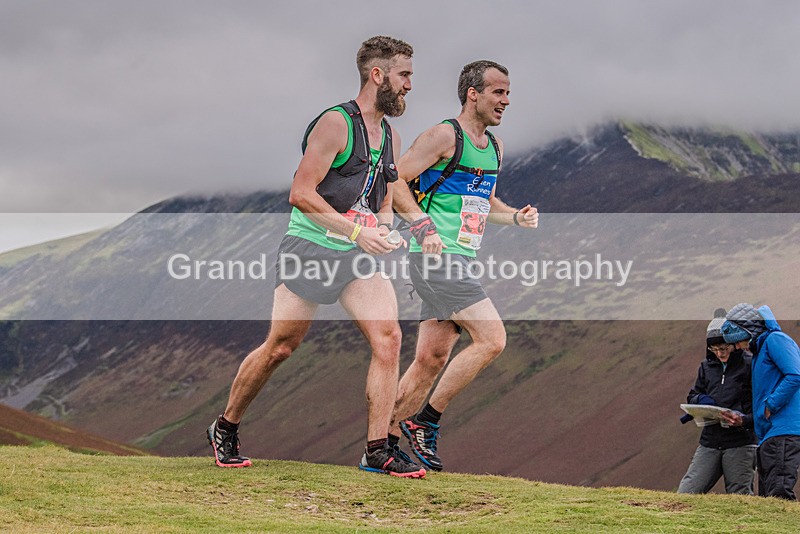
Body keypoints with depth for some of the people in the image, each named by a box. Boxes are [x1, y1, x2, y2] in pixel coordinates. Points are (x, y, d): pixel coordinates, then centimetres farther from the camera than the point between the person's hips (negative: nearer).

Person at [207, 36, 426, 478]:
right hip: (309, 250, -6)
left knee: (388, 337, -11)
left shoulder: (390, 137, 12)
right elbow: (301, 193, -18)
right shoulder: (335, 124, -13)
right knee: (279, 348, 1)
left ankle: (377, 451, -6)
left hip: (357, 256, 6)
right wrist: (356, 231, -21)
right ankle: (225, 428, 22)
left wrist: (382, 229, 1)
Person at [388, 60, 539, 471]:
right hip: (435, 256, -9)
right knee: (492, 339, -16)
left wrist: (516, 217, 12)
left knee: (431, 358, 8)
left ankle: (386, 441, 15)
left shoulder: (494, 147, 18)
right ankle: (425, 420, -7)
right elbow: (394, 179, -10)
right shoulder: (444, 136, -8)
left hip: (458, 262, 9)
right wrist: (422, 224, -20)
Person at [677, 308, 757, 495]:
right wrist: (700, 399, -3)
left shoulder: (750, 366, -3)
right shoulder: (707, 366, 14)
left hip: (740, 443, -5)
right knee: (685, 493, -4)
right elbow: (692, 397, 22)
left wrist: (745, 420, -21)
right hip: (709, 442, 5)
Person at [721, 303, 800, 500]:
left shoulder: (775, 340, -3)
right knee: (767, 497, 6)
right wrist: (743, 420, 19)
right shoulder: (760, 350, 27)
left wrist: (770, 406, -14)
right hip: (767, 435, 11)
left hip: (784, 431, -11)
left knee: (778, 493, -19)